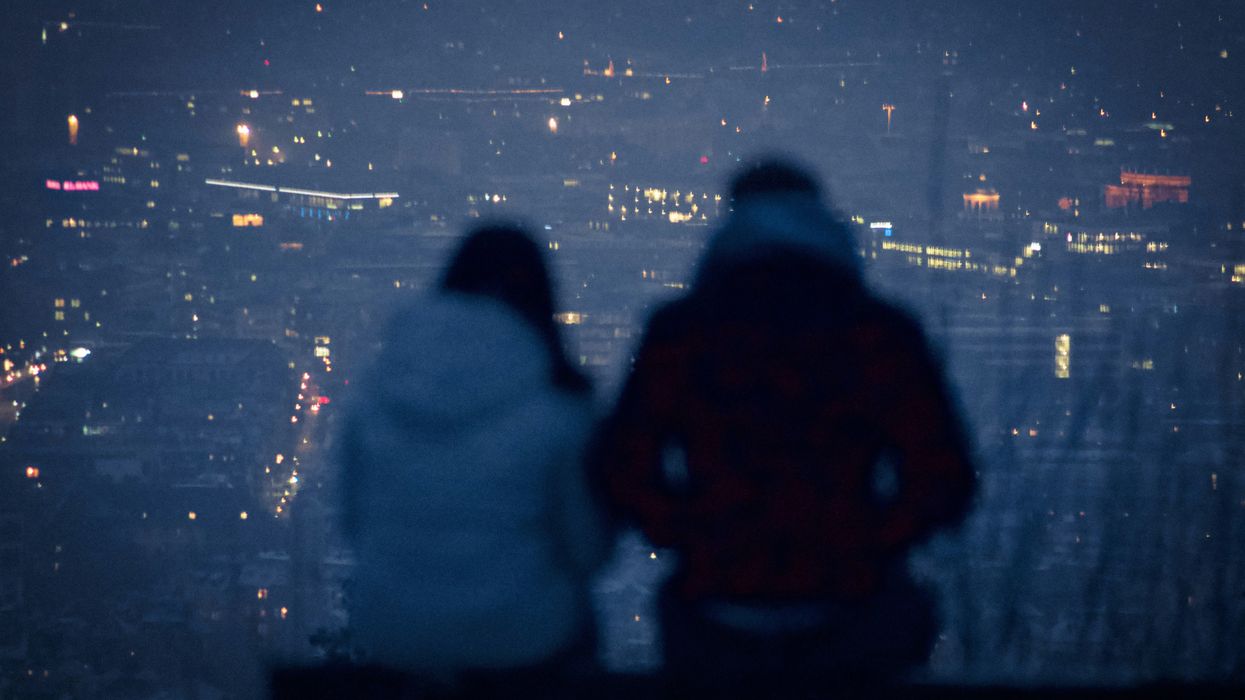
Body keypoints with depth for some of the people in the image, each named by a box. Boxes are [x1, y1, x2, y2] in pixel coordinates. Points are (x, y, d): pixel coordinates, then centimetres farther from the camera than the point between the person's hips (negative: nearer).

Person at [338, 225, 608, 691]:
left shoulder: (376, 394, -7)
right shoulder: (555, 409, -16)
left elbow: (355, 521, 4)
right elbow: (584, 551, -7)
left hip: (391, 637, 3)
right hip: (514, 637, -3)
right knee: (575, 617, 30)